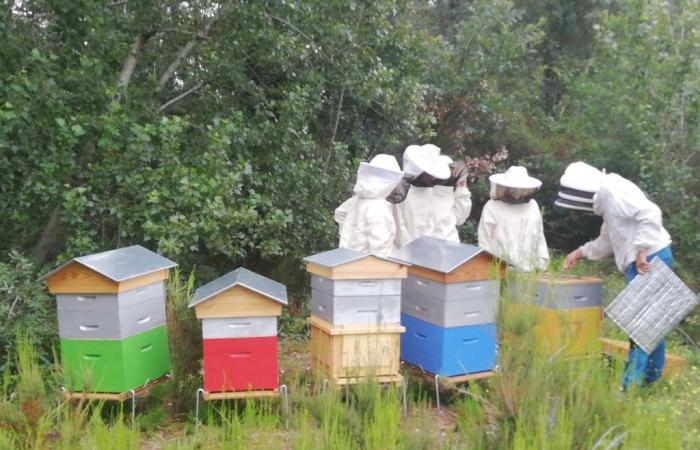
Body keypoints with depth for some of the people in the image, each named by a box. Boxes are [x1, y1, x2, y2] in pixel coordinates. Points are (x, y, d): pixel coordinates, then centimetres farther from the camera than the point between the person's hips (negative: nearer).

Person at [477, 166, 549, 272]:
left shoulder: (533, 206, 7)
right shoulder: (492, 207, -7)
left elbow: (539, 237, 15)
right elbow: (485, 241, -3)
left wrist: (542, 263, 12)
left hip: (528, 270, 4)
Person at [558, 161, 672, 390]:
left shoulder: (614, 192, -15)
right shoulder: (607, 198, 17)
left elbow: (650, 214, -26)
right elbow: (609, 239, 25)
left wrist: (642, 250, -25)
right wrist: (582, 252, 19)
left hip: (649, 260, -10)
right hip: (641, 261, 10)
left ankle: (632, 382, -4)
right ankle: (651, 374, 27)